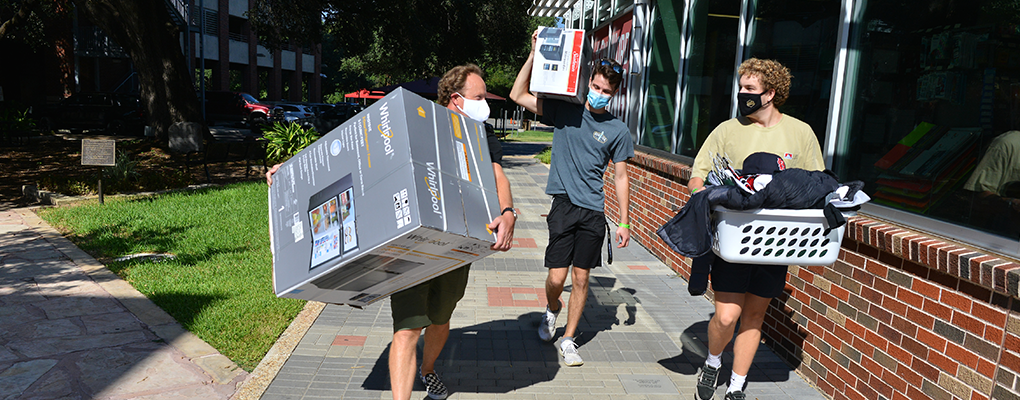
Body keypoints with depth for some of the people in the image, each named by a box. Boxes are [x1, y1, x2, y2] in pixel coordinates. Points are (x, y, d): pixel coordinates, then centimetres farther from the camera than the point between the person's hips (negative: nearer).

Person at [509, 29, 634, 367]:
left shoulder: (617, 130, 4)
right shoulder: (565, 112, 2)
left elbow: (621, 178, 8)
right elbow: (518, 95, -1)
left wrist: (624, 223, 6)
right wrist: (535, 54, -7)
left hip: (593, 212, 1)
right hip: (564, 206, -1)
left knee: (581, 278, 6)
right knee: (557, 277, -3)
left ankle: (568, 340, 22)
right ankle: (552, 309, 32)